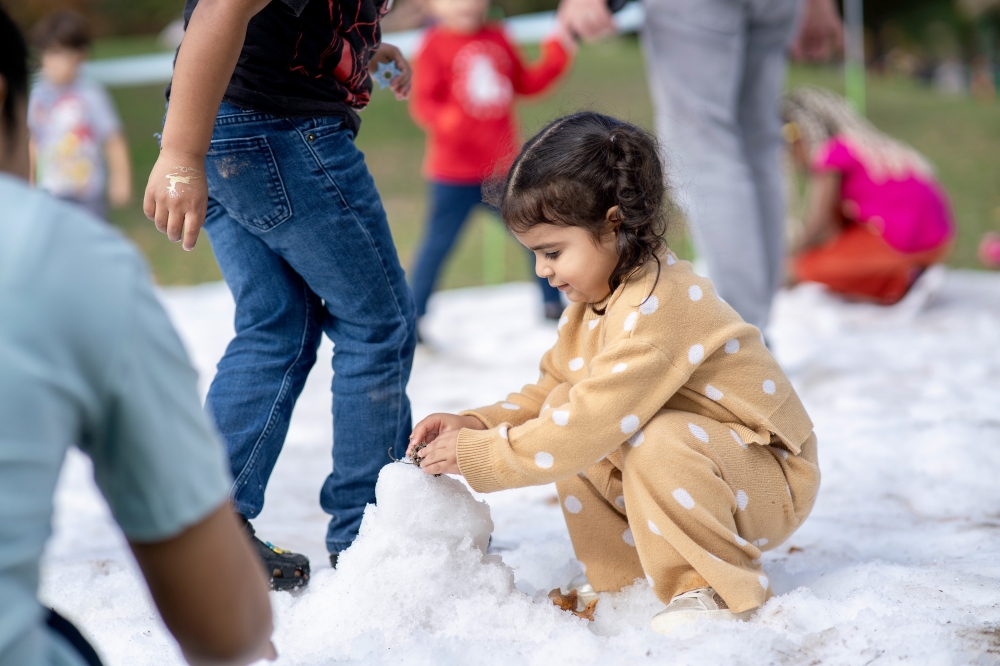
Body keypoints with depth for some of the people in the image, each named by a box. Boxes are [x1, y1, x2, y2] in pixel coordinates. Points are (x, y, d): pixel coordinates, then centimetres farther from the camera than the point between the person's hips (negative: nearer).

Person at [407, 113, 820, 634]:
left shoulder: (657, 305, -30)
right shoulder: (593, 302, 2)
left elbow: (592, 421, -33)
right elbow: (552, 392, 9)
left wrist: (477, 455, -26)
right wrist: (478, 423, -8)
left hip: (771, 483, -9)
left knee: (659, 444, -36)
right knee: (563, 421, -2)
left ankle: (715, 590, -16)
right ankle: (622, 572, 6)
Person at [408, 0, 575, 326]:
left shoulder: (498, 39, 8)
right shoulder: (435, 45, -9)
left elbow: (526, 82, 17)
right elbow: (422, 101, -15)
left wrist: (557, 53, 5)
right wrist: (443, 120, -35)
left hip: (503, 170, 5)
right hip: (454, 175, -5)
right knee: (437, 244, 0)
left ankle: (553, 305, 25)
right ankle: (413, 319, 11)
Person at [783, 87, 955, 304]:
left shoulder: (830, 152, -4)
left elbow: (818, 223, -5)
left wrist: (794, 257, 9)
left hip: (901, 244, -9)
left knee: (809, 266, 1)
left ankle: (902, 282, -5)